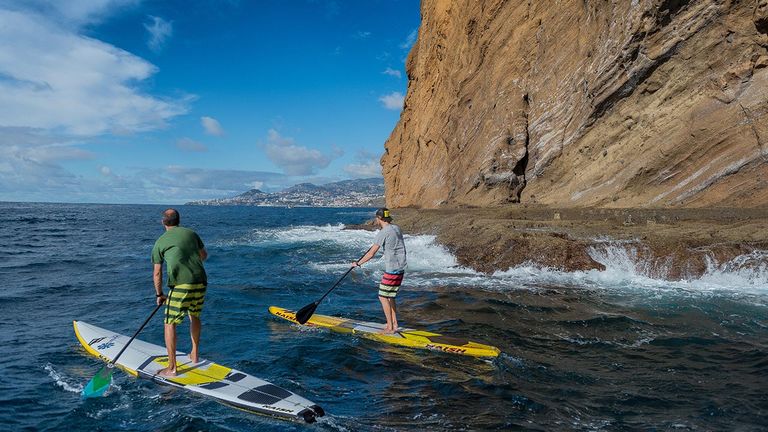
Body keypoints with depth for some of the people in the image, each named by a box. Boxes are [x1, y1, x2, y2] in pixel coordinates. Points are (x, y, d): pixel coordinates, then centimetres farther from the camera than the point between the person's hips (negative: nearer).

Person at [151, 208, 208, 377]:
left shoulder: (160, 242, 7)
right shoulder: (191, 233, 14)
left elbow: (157, 273, 9)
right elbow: (204, 256, 27)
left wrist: (159, 295, 21)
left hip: (180, 285, -4)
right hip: (200, 282, 4)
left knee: (170, 324, 6)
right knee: (194, 316, 26)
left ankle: (172, 367, 5)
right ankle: (195, 354, 34)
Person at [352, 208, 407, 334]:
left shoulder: (383, 233, -15)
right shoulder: (396, 228, 9)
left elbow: (371, 253, -12)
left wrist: (358, 263, -1)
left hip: (392, 270, -9)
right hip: (401, 269, 9)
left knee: (383, 297, 0)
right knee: (389, 296, 18)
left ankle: (390, 328, 2)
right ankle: (394, 324, 22)